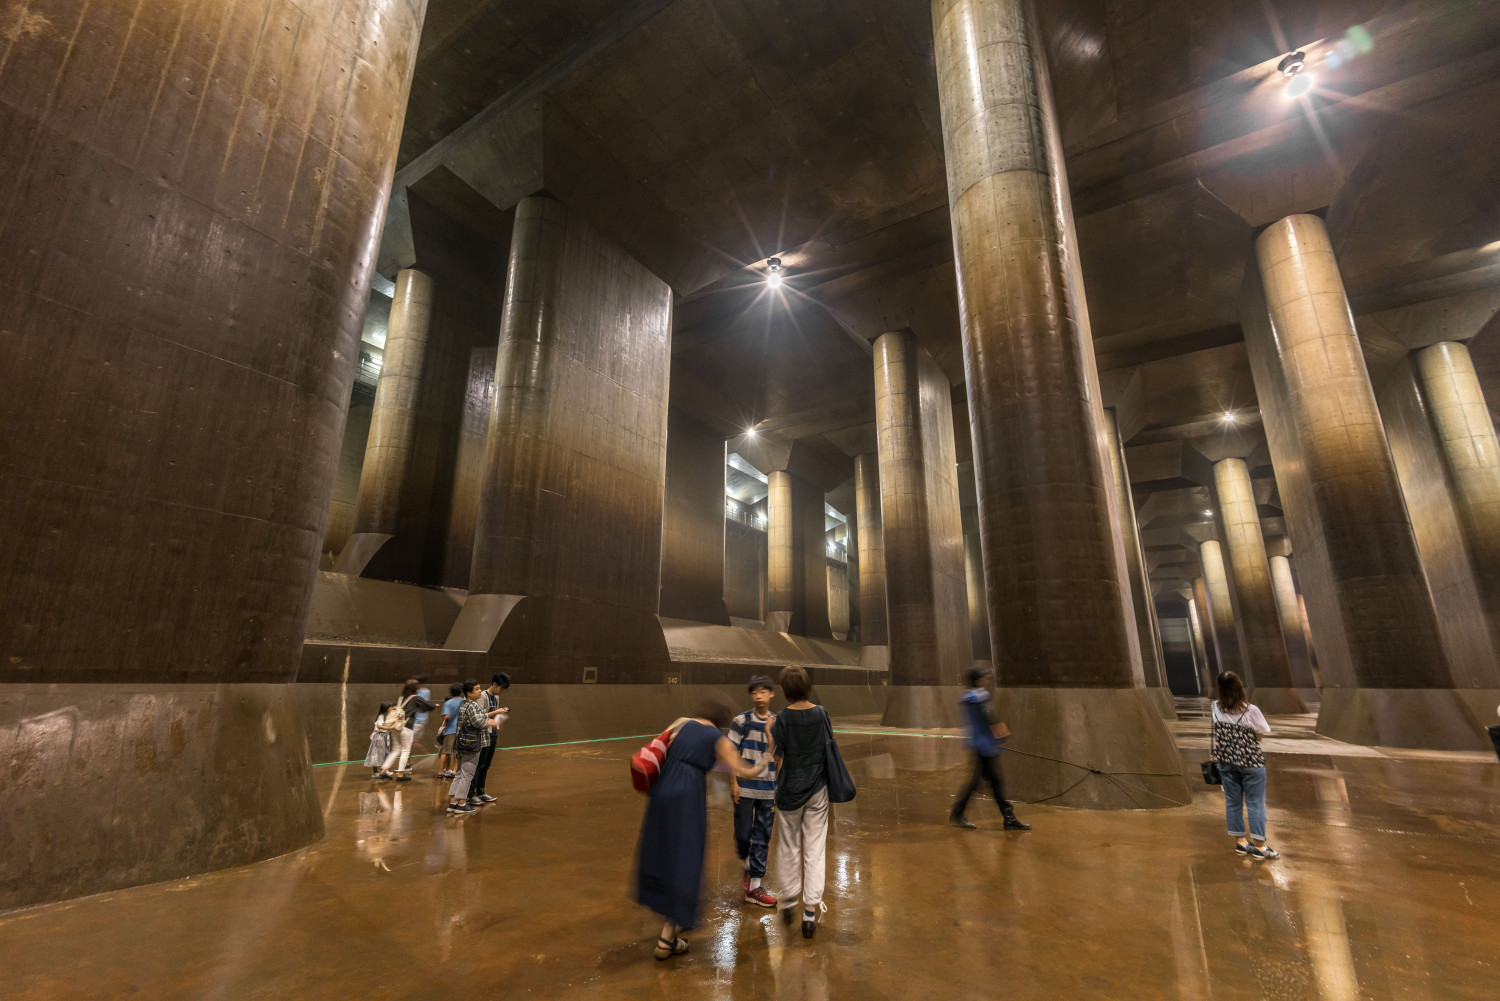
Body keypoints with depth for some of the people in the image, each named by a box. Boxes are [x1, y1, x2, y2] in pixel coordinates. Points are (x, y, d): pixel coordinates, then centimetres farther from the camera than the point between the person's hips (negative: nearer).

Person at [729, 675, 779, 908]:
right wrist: (733, 782, -8)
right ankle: (747, 864, 37)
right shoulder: (741, 721, -7)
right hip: (745, 788, -2)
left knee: (763, 838, 8)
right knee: (743, 834, 6)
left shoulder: (777, 724, 2)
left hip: (768, 790, 3)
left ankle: (754, 886, 21)